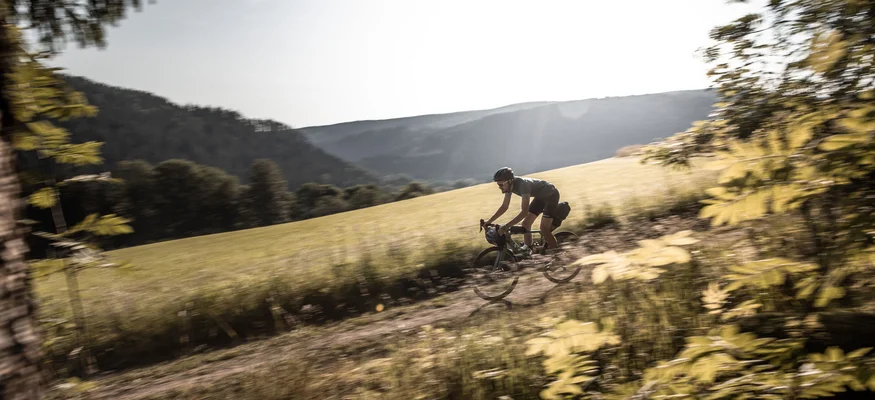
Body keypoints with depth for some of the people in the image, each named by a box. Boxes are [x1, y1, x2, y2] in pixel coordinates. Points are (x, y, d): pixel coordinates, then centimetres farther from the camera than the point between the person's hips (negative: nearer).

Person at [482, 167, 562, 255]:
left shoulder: (522, 184, -38)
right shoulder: (509, 185, -13)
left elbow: (524, 212, -42)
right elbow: (504, 207, -2)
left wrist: (506, 226, -46)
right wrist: (489, 221, -8)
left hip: (551, 194, -8)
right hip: (540, 196, 8)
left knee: (544, 228, -15)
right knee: (526, 224, 1)